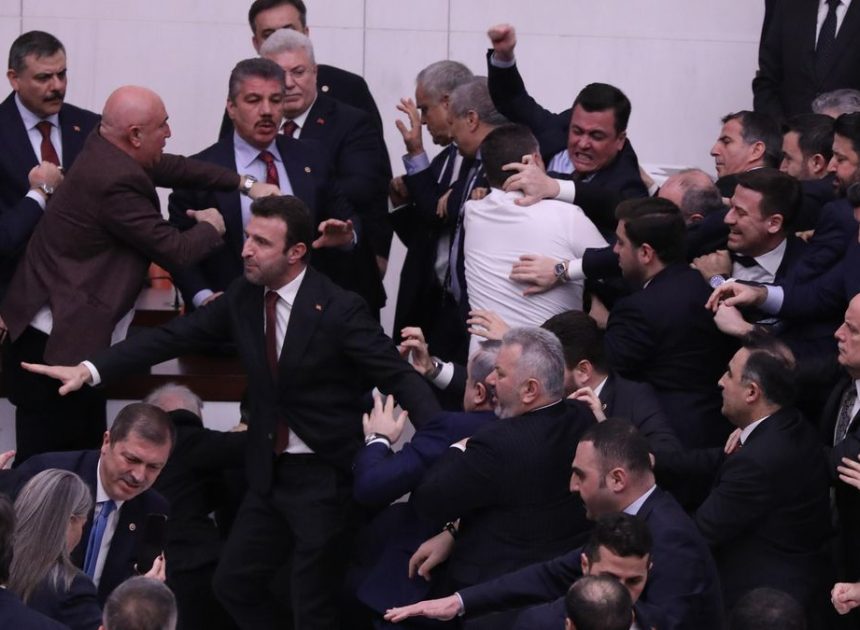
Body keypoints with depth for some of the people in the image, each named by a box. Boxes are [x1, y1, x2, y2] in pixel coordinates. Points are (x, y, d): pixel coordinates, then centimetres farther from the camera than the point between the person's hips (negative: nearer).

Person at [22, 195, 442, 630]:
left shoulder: (338, 309, -17)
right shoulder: (245, 297, 0)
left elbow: (399, 377, -19)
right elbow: (175, 336, 1)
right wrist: (90, 370, -7)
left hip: (325, 477, -7)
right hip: (269, 474, 7)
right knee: (234, 583, 13)